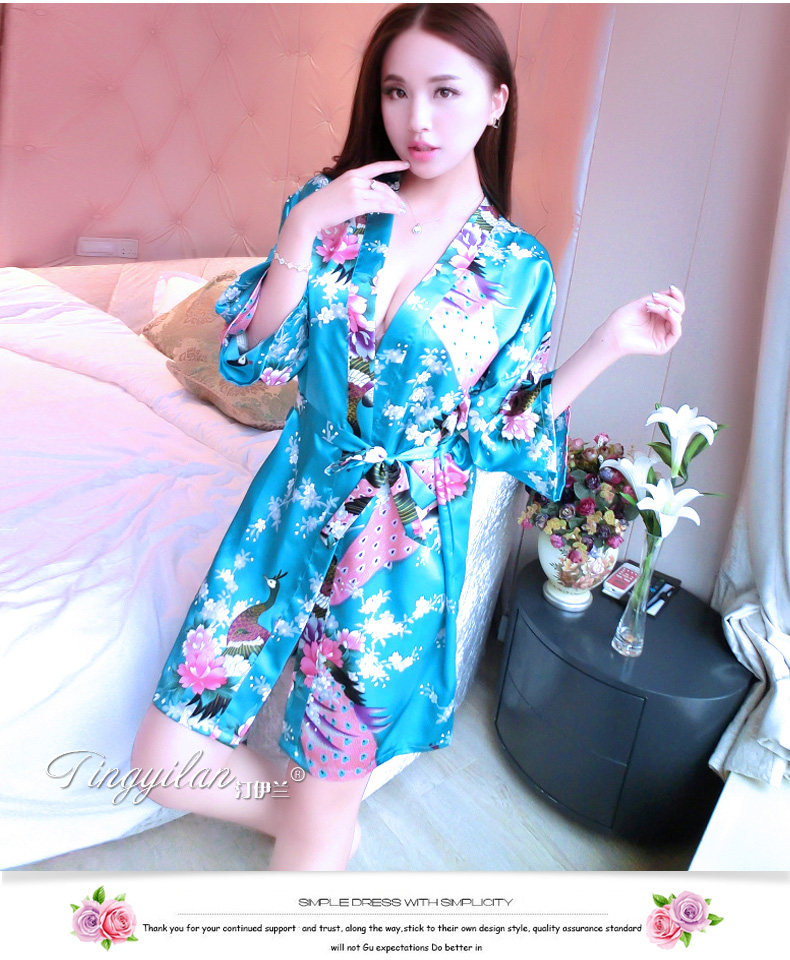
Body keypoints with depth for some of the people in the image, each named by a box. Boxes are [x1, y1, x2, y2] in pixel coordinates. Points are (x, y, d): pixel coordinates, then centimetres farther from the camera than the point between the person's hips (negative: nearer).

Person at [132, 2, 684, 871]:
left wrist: (609, 344, -6)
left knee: (319, 821, 11)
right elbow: (255, 359, -3)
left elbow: (495, 436, 0)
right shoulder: (326, 209, 2)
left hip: (404, 548, -2)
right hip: (293, 513, 3)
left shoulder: (519, 269, -3)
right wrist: (303, 229, -14)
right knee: (165, 758, 10)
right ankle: (326, 832, 36)